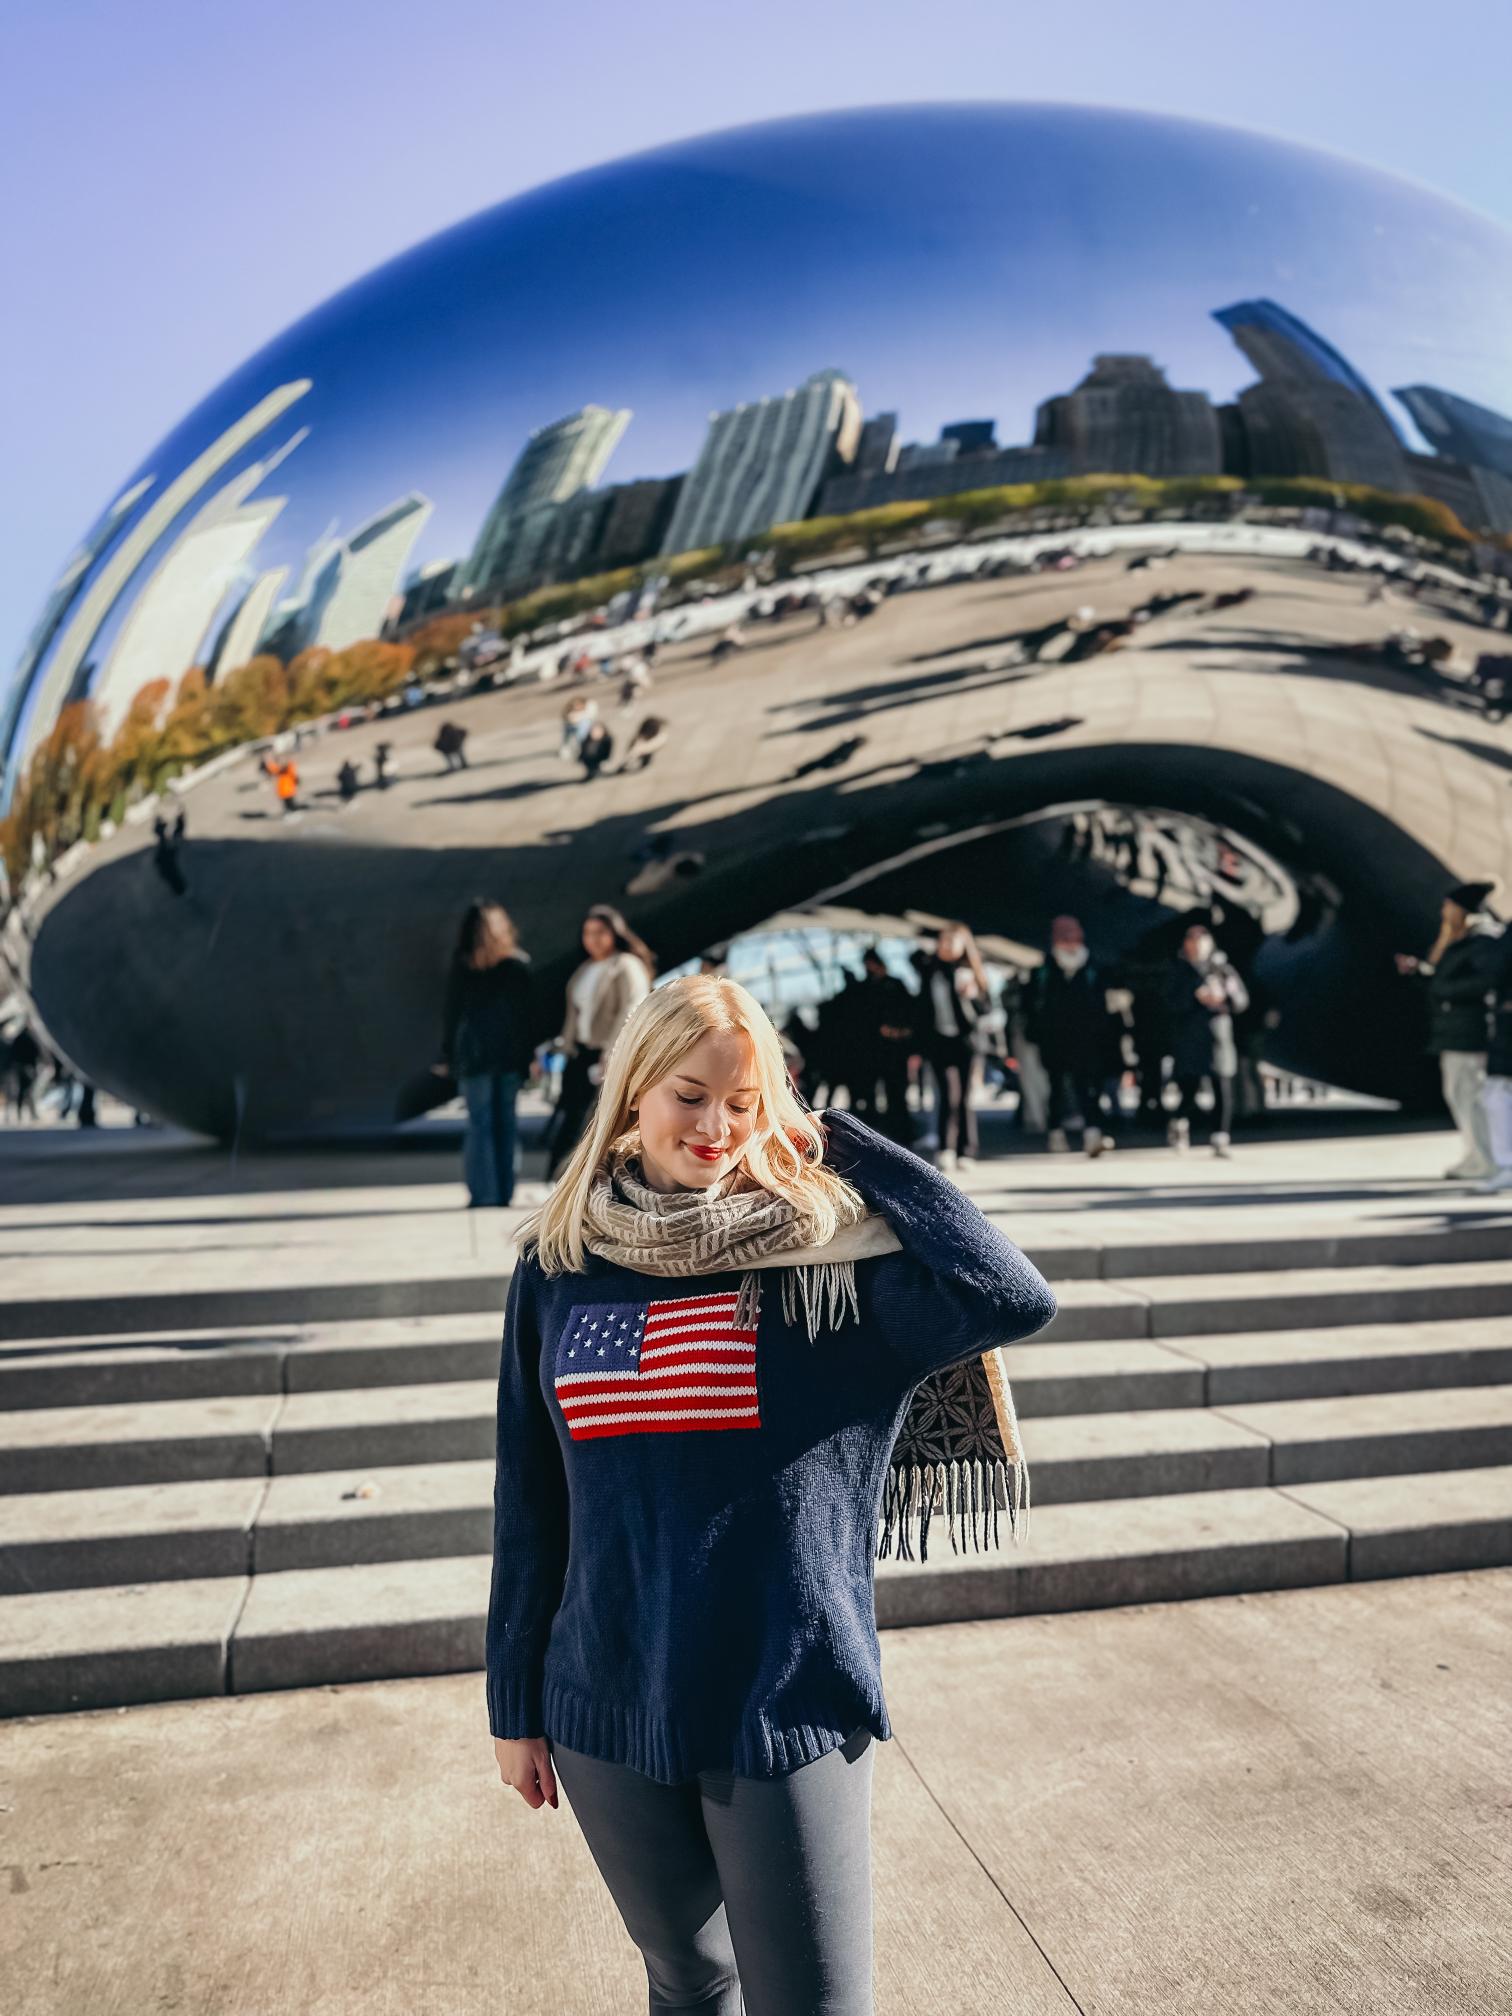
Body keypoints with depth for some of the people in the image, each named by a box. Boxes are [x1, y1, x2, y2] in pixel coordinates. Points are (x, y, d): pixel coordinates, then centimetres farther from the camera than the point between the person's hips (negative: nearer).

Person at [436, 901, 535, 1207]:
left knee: (480, 1124, 0)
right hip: (510, 1055, 2)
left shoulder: (462, 965, 0)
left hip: (475, 1055, -2)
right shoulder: (520, 964, 4)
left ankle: (483, 1193, -2)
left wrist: (447, 1055, 5)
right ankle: (504, 1192, 9)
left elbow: (452, 1011, 0)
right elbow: (527, 1013, 4)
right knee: (505, 1122, 7)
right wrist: (527, 1057, 6)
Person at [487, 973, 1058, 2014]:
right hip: (608, 1713, 3)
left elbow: (1013, 1298, -26)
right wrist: (515, 1703, 9)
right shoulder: (559, 1266, -1)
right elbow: (529, 1500, 5)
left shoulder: (825, 1251, -11)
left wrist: (849, 1143, -18)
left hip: (787, 1705, -3)